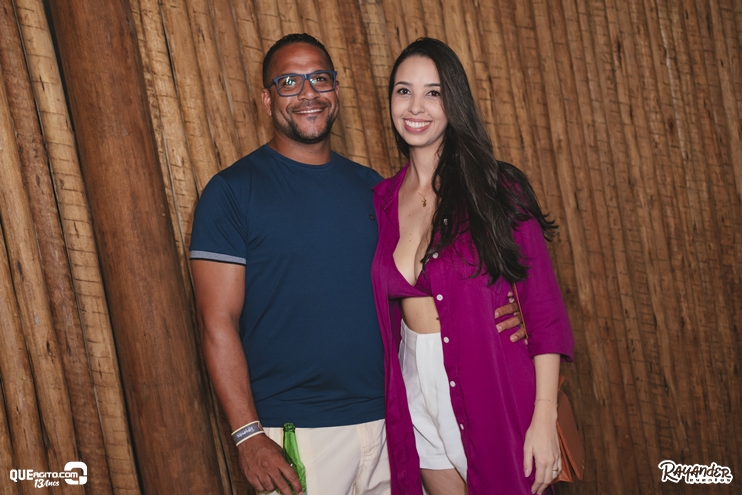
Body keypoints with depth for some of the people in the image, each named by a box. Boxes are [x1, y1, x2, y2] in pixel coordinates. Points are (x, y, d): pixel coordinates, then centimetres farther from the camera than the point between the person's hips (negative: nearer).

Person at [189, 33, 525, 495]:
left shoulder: (370, 186, 10)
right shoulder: (233, 191, -4)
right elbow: (219, 322, -8)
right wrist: (249, 437, -15)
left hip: (387, 422, 4)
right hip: (296, 436, -4)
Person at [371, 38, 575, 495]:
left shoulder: (496, 189, -9)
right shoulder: (382, 200, 3)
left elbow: (543, 307, -10)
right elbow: (386, 311, 9)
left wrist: (544, 417, -15)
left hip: (494, 393, -4)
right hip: (419, 398, 4)